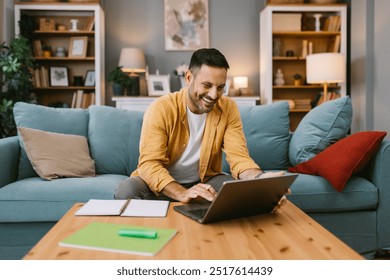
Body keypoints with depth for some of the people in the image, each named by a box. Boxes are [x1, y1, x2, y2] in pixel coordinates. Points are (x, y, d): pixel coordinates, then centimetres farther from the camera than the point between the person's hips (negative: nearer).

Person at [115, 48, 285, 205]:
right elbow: (149, 164, -25)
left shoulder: (228, 109, -8)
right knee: (126, 191, -32)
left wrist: (261, 179, -37)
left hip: (205, 182, 2)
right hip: (164, 186, -1)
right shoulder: (161, 108, -18)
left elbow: (239, 157, -14)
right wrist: (182, 194, -43)